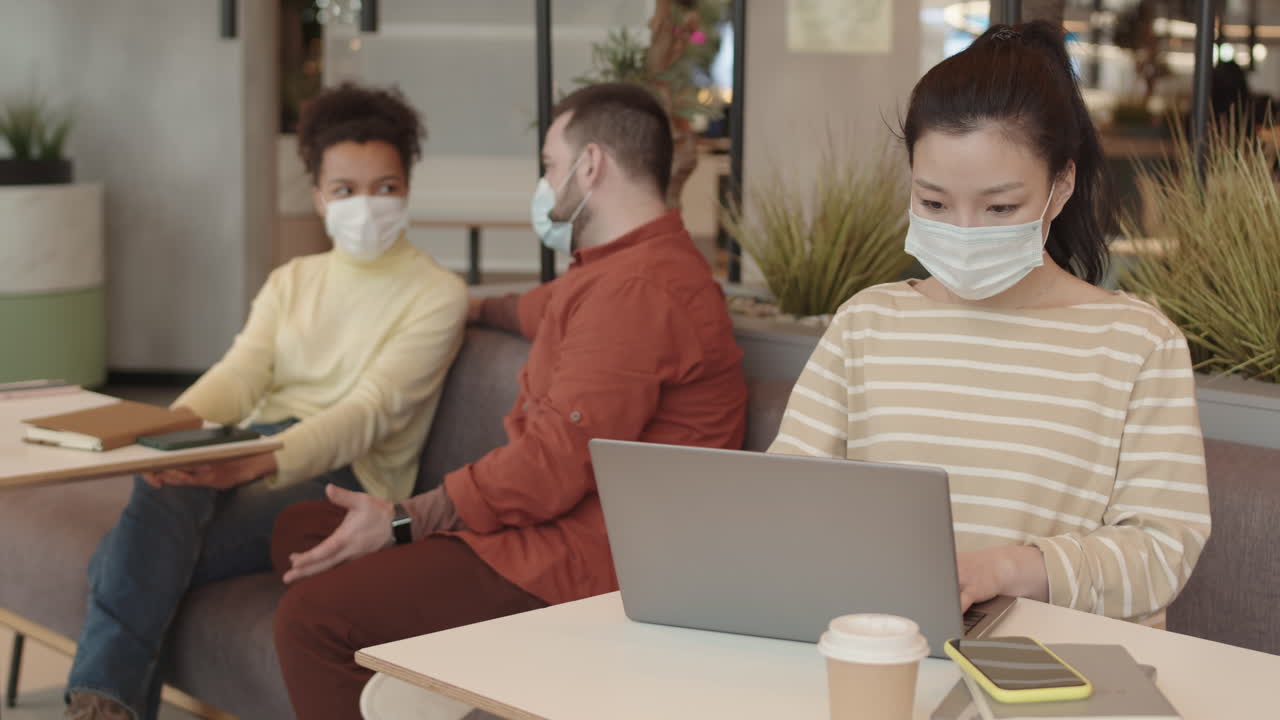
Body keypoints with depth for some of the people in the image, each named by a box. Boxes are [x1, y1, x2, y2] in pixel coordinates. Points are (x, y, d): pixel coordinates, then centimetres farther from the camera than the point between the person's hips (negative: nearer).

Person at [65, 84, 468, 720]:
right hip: (251, 454, 4)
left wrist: (263, 462, -30)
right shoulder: (290, 282, 22)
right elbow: (239, 375, 5)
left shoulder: (436, 294, 3)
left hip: (345, 474, -4)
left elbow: (372, 410, -12)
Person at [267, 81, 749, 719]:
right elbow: (546, 310, 45)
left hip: (579, 560, -12)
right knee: (300, 531, 12)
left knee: (312, 614, -22)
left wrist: (402, 520, -19)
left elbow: (558, 463, -25)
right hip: (544, 526, 12)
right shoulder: (622, 267, 19)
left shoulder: (639, 290, -19)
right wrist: (474, 308, 61)